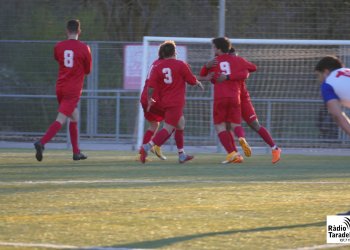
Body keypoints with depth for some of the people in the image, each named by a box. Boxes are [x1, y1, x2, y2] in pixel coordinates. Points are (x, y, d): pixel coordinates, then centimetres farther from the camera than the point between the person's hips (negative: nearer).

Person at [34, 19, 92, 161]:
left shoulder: (58, 47, 2)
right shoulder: (84, 48, -7)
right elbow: (88, 70, 4)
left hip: (60, 88, 5)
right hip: (73, 91, -5)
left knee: (74, 118, 20)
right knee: (60, 120, -12)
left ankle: (76, 152, 22)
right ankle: (41, 143, -31)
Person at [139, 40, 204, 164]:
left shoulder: (157, 68, 2)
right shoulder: (180, 65, -7)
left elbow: (151, 87, -5)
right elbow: (192, 80, 0)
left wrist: (150, 100, 10)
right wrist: (198, 83, 21)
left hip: (164, 102, 6)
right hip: (176, 102, -6)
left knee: (180, 124, 23)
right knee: (168, 128, -10)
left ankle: (182, 155, 26)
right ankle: (147, 147, -27)